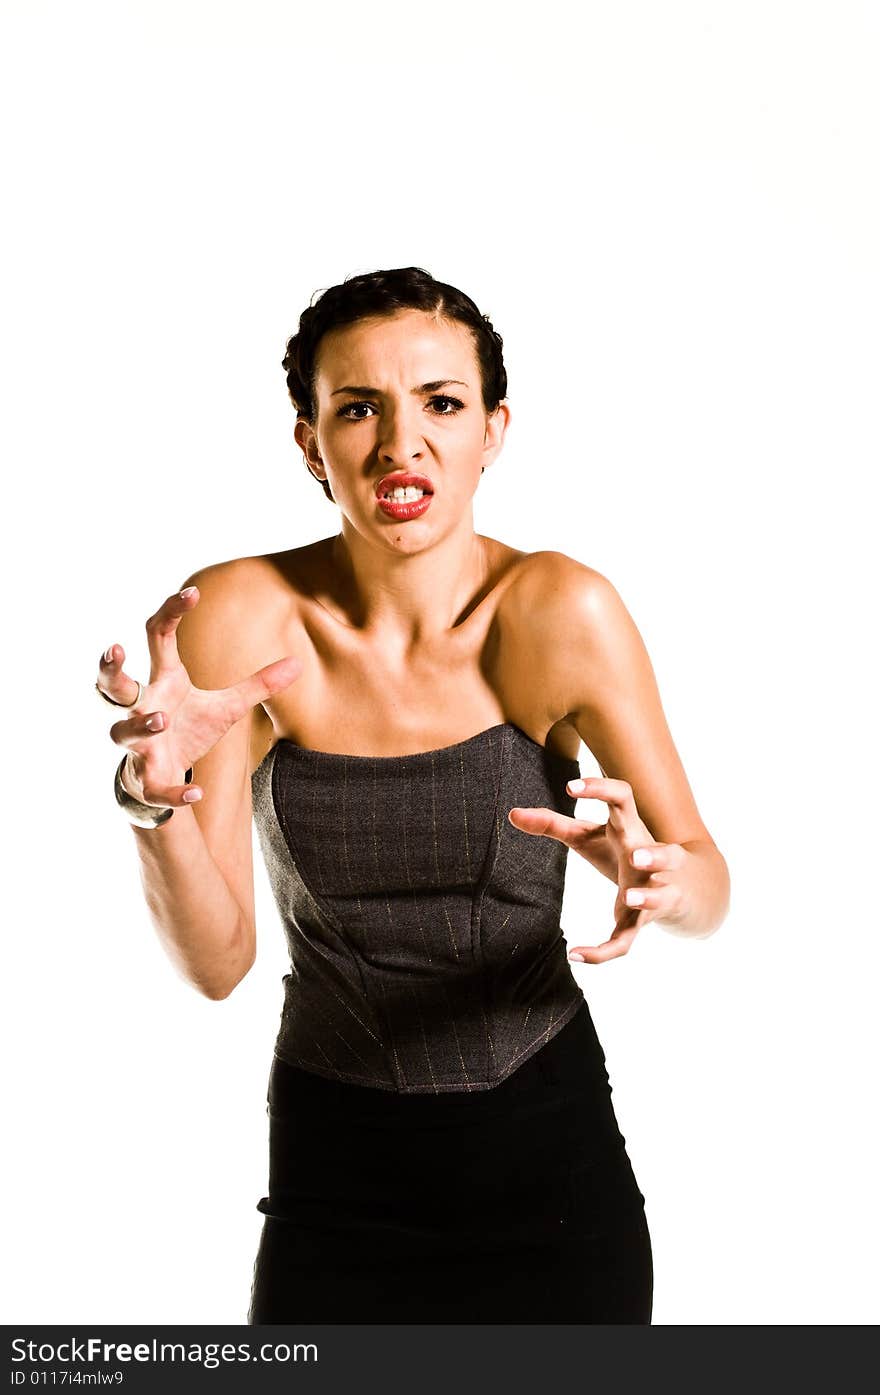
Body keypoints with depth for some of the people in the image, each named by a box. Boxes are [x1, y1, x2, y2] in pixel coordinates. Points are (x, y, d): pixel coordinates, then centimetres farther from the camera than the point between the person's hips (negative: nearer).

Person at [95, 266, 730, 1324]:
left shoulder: (558, 613, -16)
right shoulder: (241, 618, -14)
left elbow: (711, 890, -10)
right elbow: (217, 961, -14)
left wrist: (663, 877, -32)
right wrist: (159, 796, -32)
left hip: (550, 1153, 0)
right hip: (334, 1166, 0)